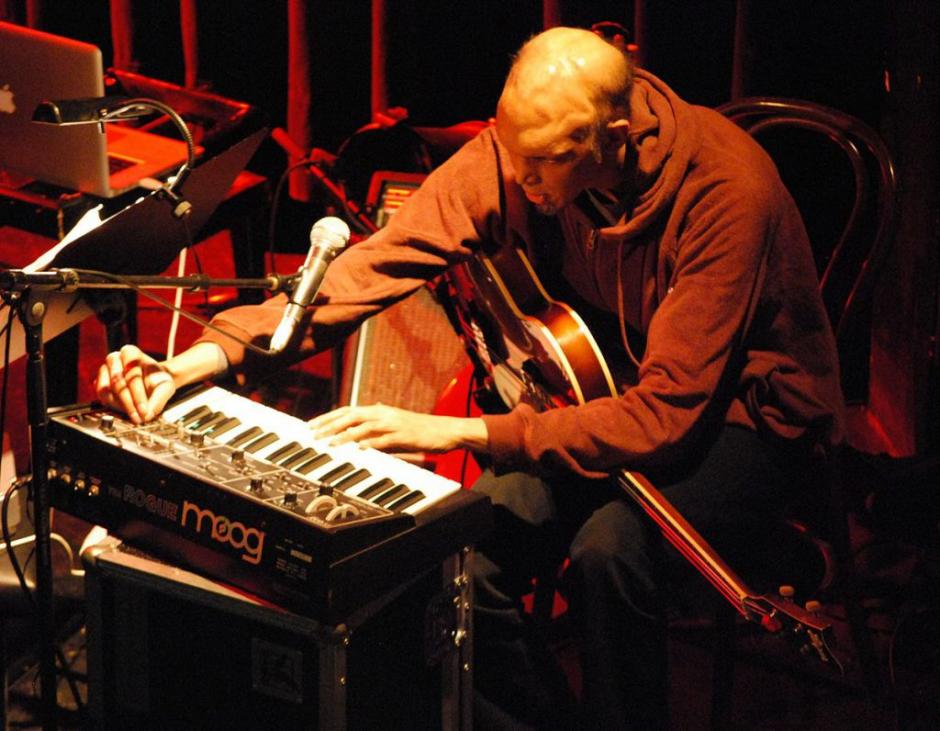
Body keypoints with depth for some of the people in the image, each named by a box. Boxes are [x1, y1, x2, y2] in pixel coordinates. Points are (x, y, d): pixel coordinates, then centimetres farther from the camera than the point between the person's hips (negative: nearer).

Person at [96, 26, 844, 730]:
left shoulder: (727, 191, -32)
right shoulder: (520, 149, -16)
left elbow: (666, 414, -34)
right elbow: (381, 261, -19)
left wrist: (456, 431, -37)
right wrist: (206, 357, -32)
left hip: (749, 407, -5)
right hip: (608, 387, 5)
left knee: (612, 545, -34)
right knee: (469, 549, -19)